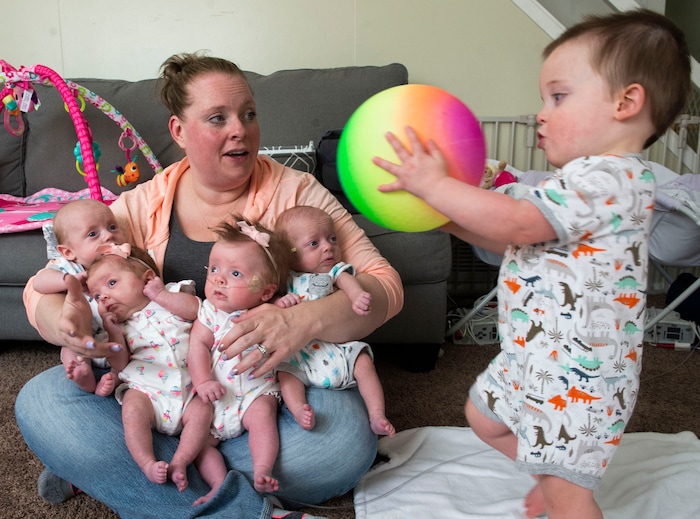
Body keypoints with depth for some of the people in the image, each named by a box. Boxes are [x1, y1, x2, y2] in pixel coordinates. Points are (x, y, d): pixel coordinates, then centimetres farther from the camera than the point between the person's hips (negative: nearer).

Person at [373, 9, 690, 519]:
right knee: (484, 418, 26)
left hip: (578, 372, -10)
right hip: (533, 357, 11)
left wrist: (434, 184, -23)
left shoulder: (609, 179, -24)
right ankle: (552, 478, 44)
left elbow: (513, 223, -31)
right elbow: (515, 241, 12)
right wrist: (449, 216, 4)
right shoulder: (586, 179, 9)